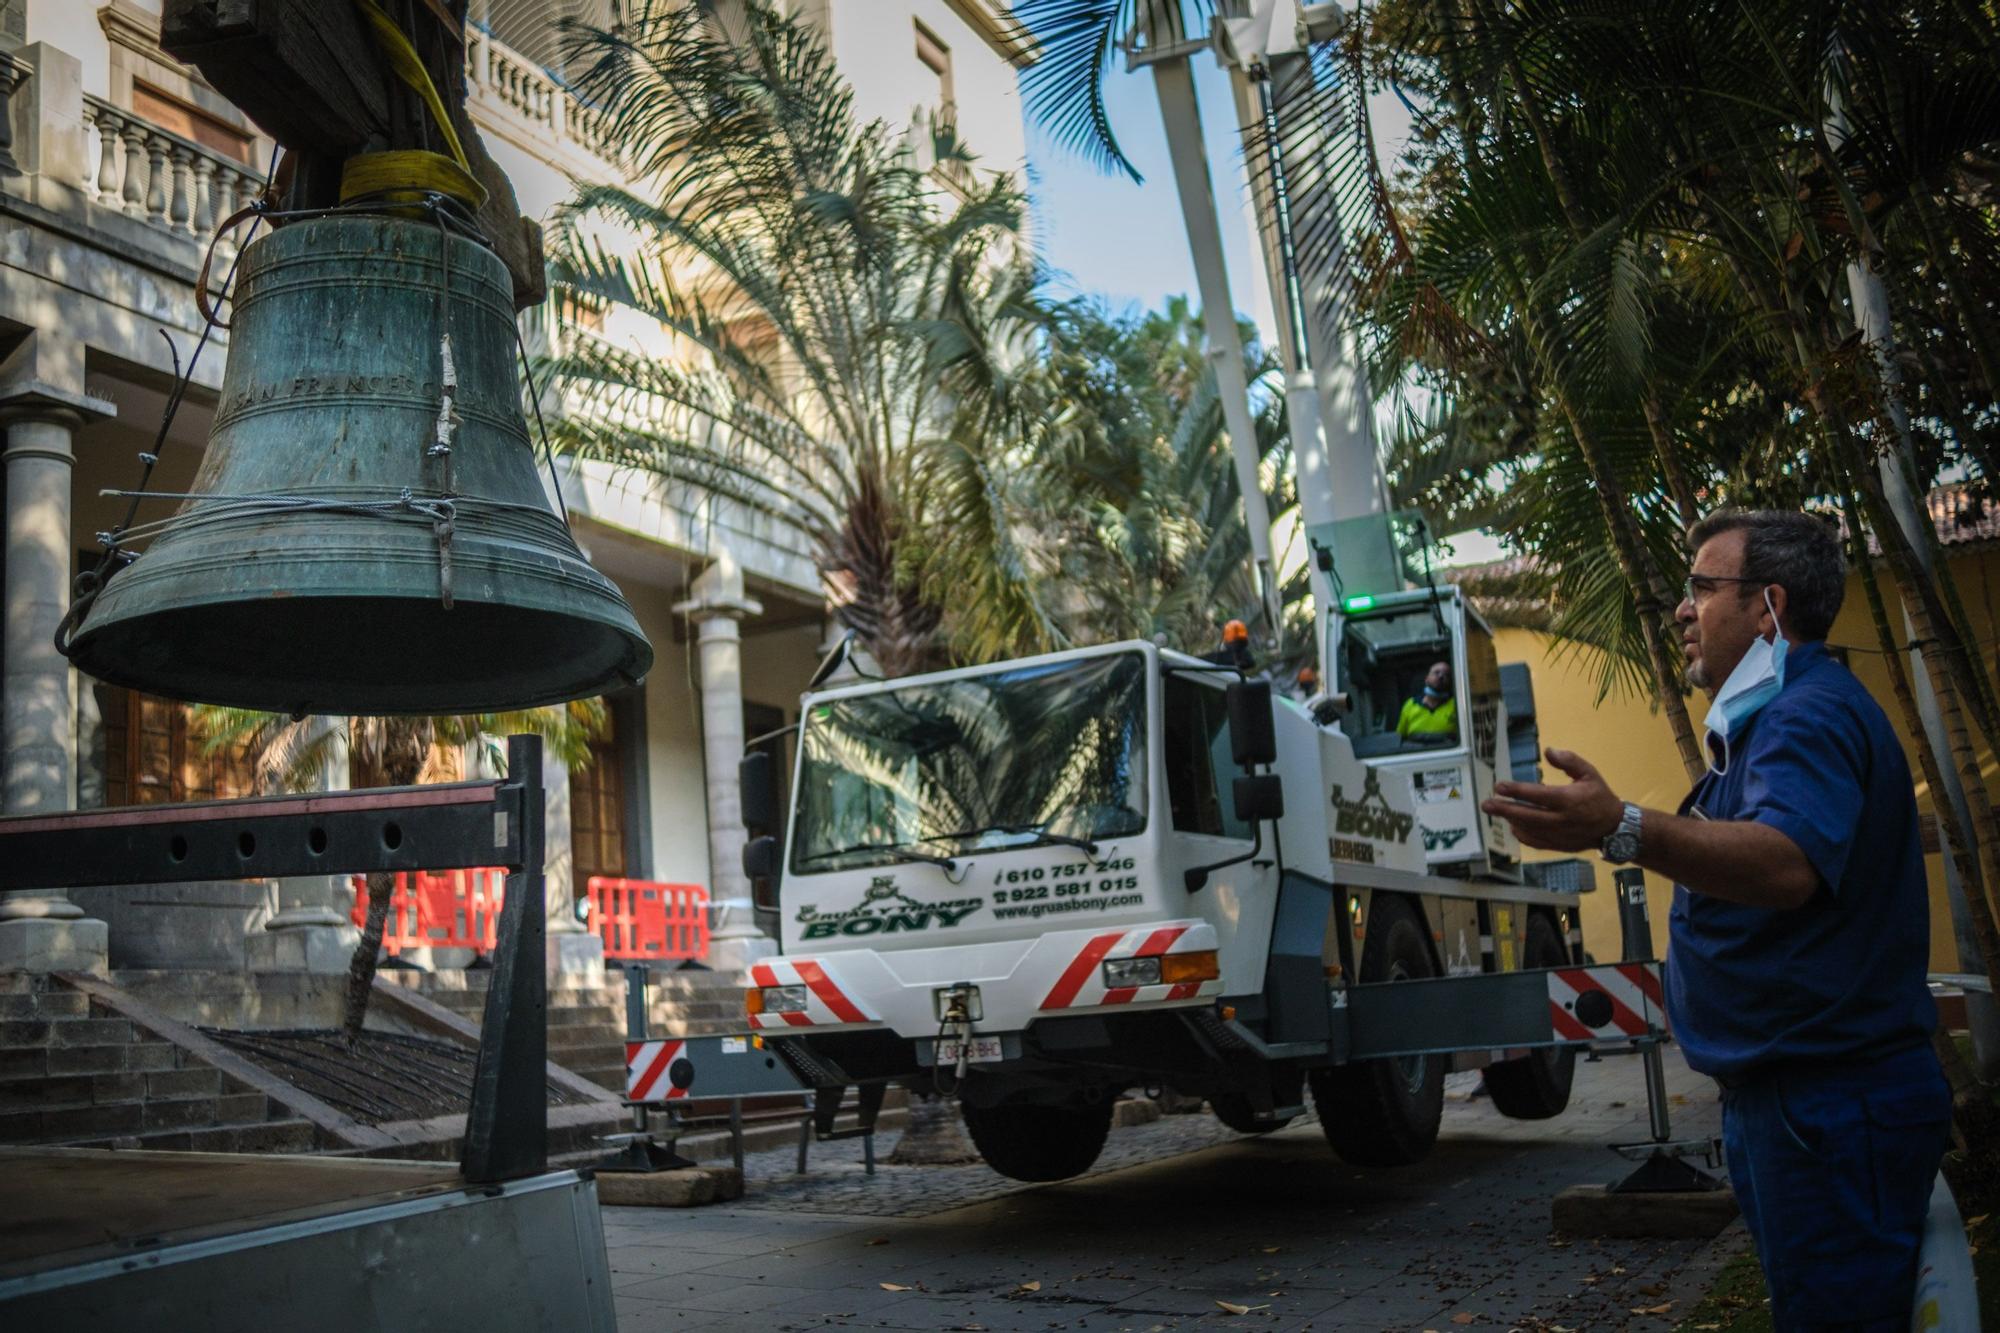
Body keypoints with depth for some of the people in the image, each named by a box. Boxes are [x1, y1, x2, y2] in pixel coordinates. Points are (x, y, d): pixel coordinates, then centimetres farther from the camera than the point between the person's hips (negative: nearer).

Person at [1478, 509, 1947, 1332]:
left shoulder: (1810, 714, -17)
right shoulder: (1769, 716, 18)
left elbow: (1786, 864, -37)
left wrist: (1624, 831, -50)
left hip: (1830, 1101, -11)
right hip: (1781, 1093, 11)